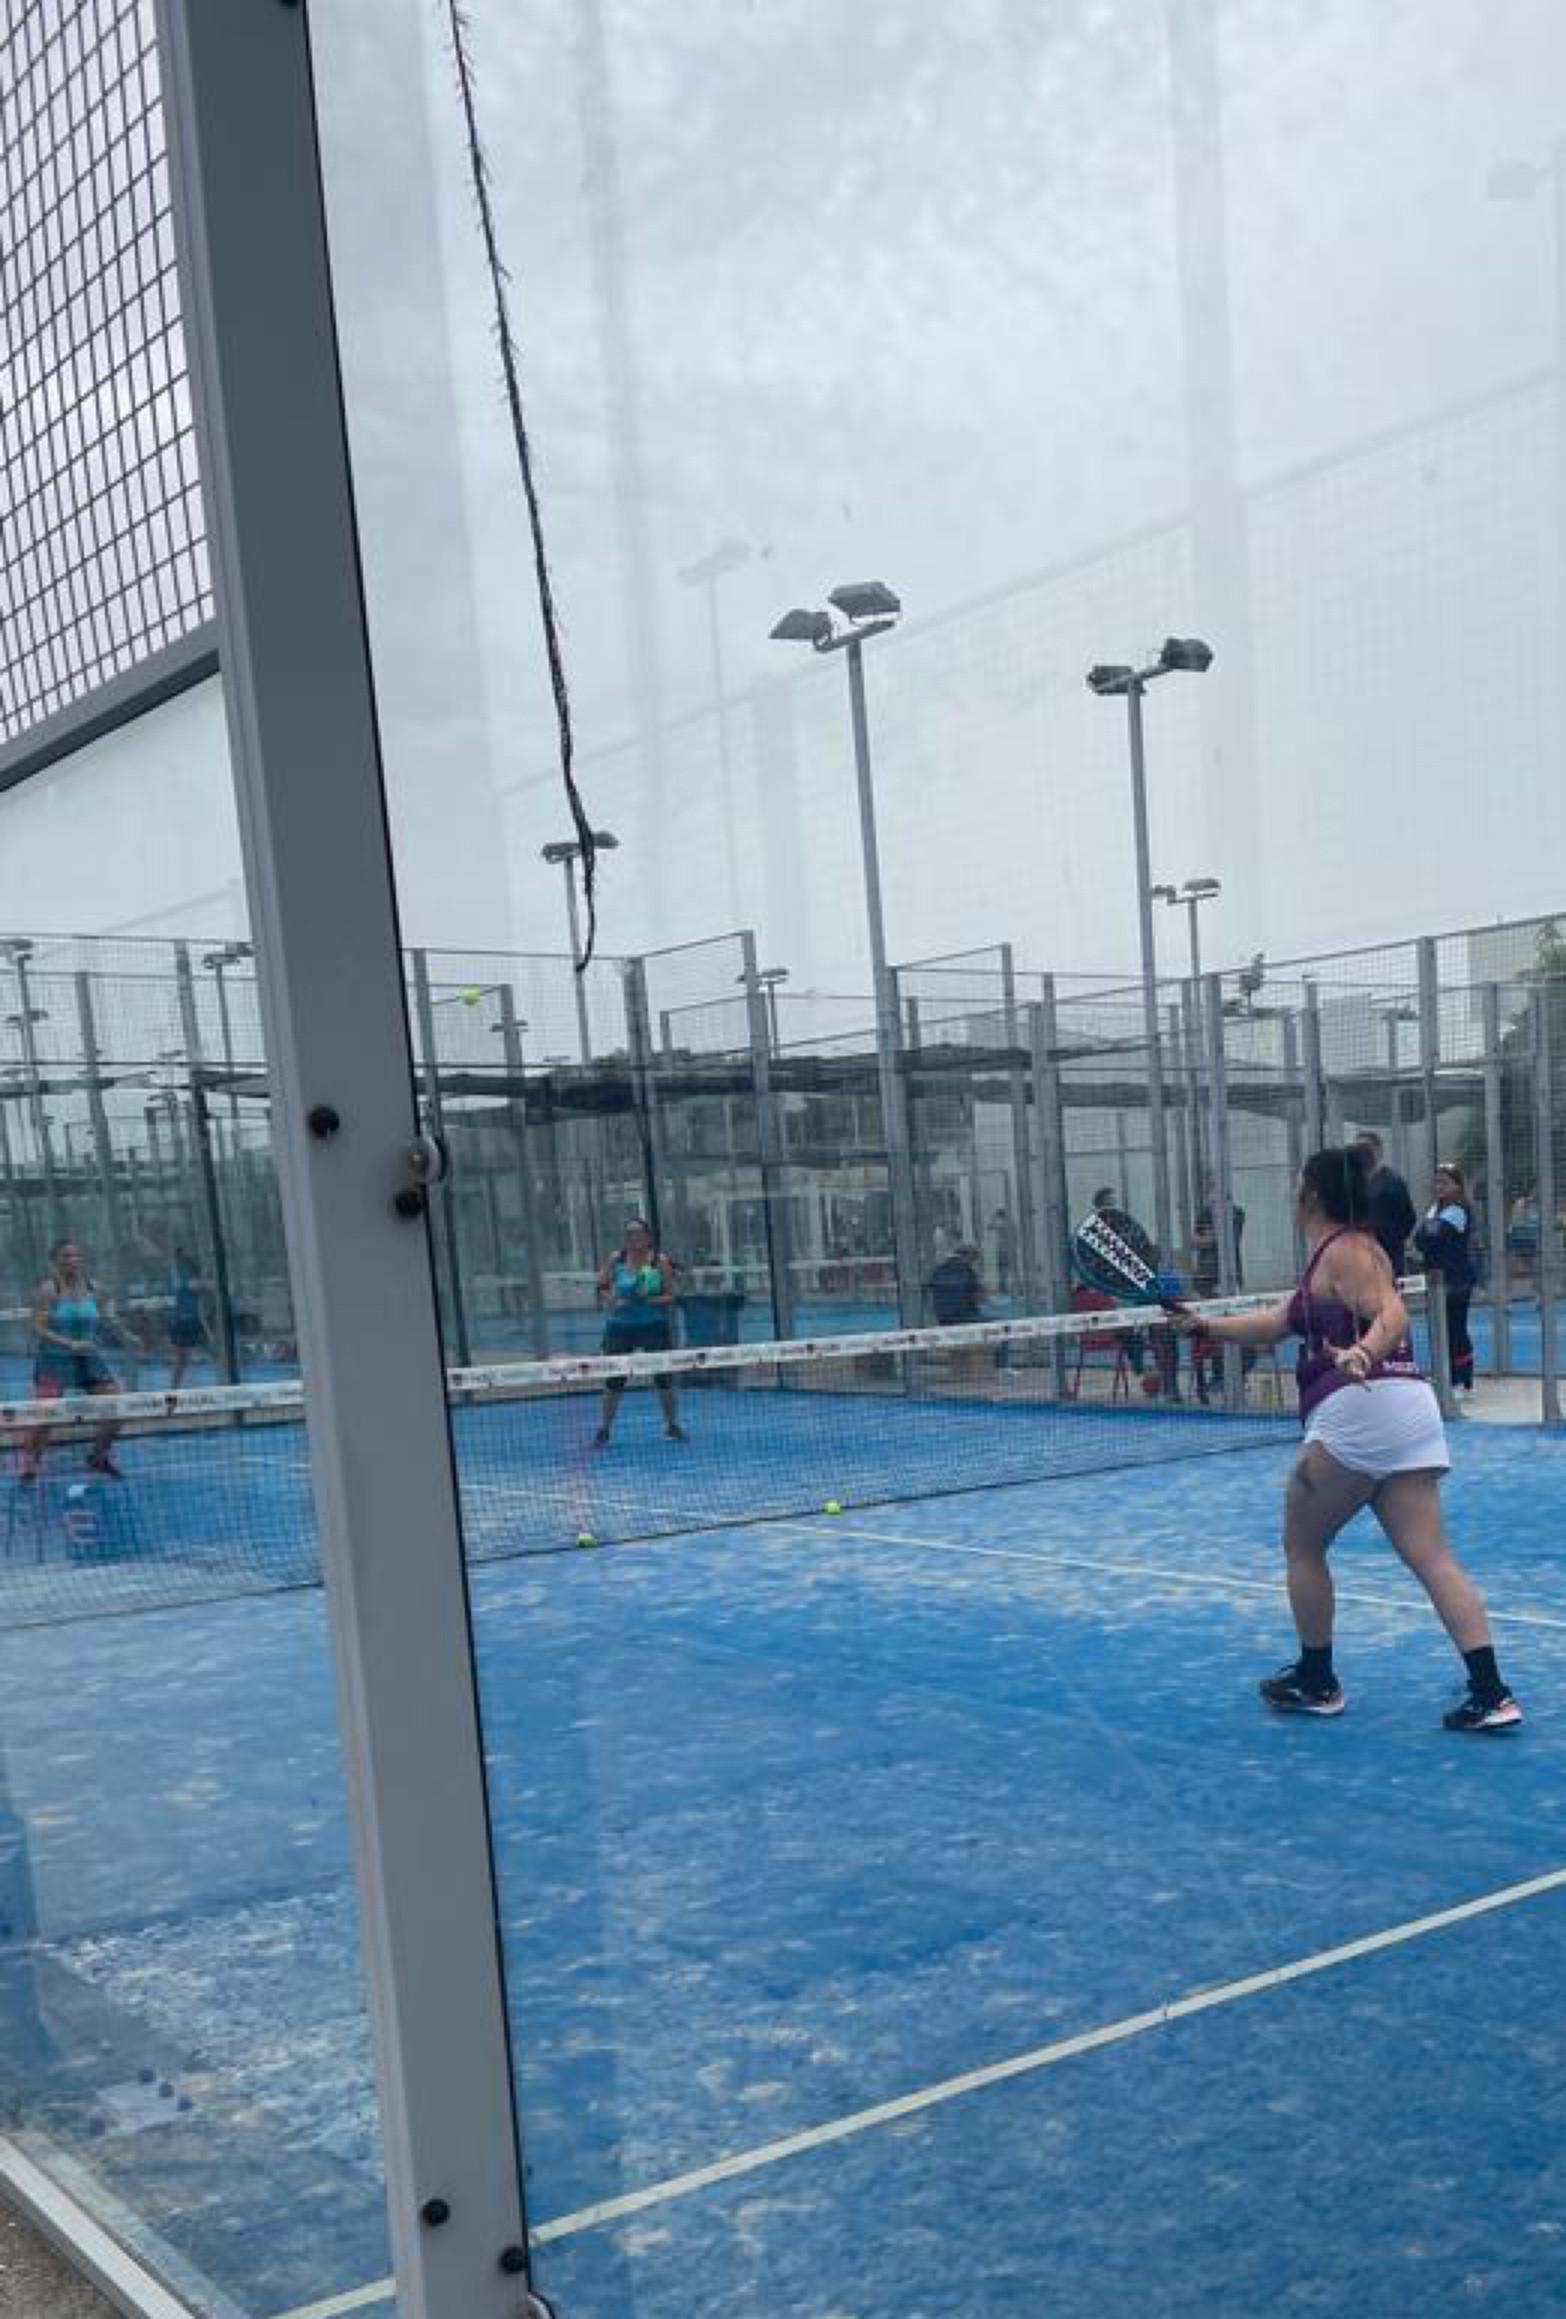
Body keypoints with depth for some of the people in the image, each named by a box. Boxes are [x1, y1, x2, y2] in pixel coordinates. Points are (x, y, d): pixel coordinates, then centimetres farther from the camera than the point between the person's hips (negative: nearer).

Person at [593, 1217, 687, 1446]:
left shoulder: (659, 1261, -4)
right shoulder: (617, 1259, 0)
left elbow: (670, 1297, -5)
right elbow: (601, 1286, 9)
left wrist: (649, 1300, -21)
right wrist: (611, 1300, -9)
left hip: (654, 1326, -1)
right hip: (621, 1327, 1)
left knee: (664, 1377, 3)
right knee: (614, 1380, 0)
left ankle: (672, 1426, 17)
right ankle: (604, 1430, 9)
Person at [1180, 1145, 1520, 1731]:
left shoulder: (1343, 1250, -6)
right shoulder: (1330, 1256, 23)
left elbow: (1392, 1314, -21)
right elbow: (1276, 1324, 31)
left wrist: (1362, 1352, -40)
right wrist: (1205, 1324, 35)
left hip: (1359, 1407, -9)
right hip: (1411, 1409, 9)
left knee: (1302, 1546, 9)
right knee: (1432, 1557, 1)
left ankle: (1316, 1682, 19)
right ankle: (1490, 1694, -7)